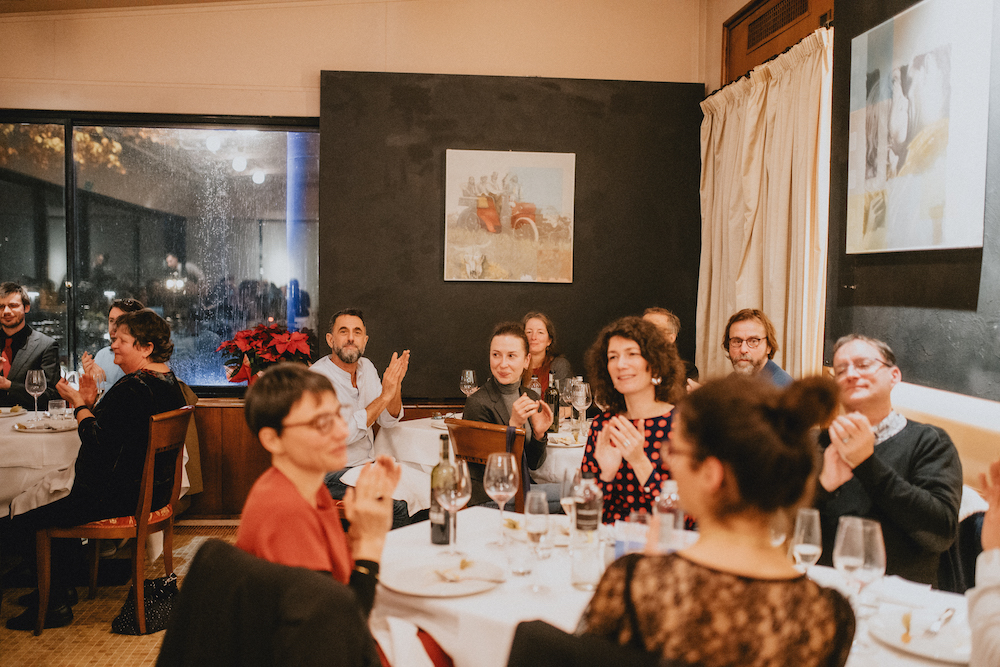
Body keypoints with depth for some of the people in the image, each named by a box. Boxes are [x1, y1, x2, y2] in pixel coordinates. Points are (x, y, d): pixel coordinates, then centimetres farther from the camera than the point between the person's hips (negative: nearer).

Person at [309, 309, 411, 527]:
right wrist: (384, 395, -24)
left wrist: (396, 384, -10)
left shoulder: (366, 367, 7)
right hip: (333, 474, -7)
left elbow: (389, 421, 8)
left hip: (368, 465, 7)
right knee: (398, 505, -25)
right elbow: (343, 434, -24)